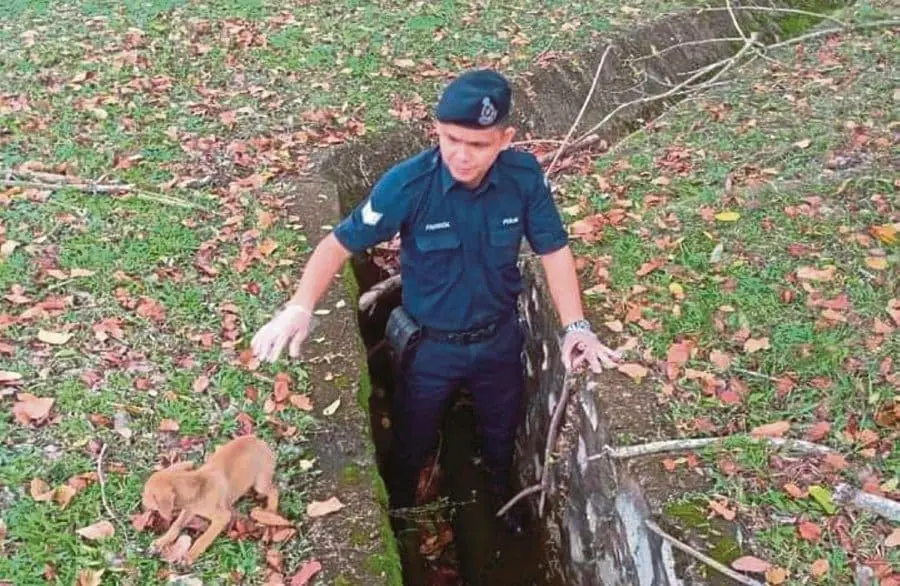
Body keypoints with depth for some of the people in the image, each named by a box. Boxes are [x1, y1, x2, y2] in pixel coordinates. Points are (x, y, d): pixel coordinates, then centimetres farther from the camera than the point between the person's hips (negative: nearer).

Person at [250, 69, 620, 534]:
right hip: (429, 345, -2)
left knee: (501, 436, 28)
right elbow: (340, 244, -21)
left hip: (499, 338, 2)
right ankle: (402, 513, 54)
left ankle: (501, 498, 61)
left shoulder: (524, 176, -21)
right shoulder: (407, 183, -28)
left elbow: (553, 250, -11)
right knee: (412, 443, 22)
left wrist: (575, 327, -20)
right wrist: (299, 309, -35)